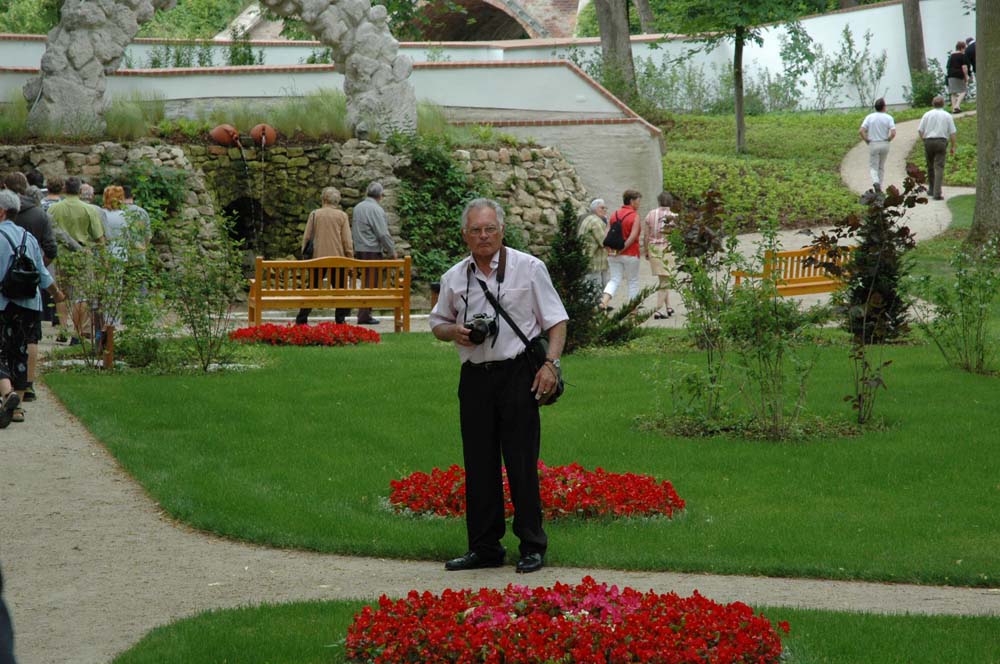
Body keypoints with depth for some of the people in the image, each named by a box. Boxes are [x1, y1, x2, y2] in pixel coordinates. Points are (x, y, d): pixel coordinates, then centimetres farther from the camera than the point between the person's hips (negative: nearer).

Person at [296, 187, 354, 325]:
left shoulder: (314, 214, 0)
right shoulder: (342, 215, -2)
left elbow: (306, 237, 2)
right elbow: (347, 240, -3)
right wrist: (350, 257, 3)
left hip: (318, 258, 1)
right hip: (338, 257, -1)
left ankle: (301, 320, 8)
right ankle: (340, 320, 4)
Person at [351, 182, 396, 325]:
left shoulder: (358, 208, 11)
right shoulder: (376, 210, -14)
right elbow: (383, 234, -15)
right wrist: (392, 251, -5)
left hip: (359, 250, 8)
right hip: (372, 251, -8)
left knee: (366, 282, 14)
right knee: (370, 284, -3)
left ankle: (363, 314, 16)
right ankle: (364, 316, -4)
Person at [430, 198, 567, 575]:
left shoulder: (529, 268, 0)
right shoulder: (454, 278, 10)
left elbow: (556, 321, 1)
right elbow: (438, 323, 21)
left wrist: (551, 364, -11)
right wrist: (454, 331, -2)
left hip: (518, 373, -4)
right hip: (475, 376, 4)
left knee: (521, 462, -5)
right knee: (479, 464, 6)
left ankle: (532, 547, 2)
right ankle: (484, 547, 14)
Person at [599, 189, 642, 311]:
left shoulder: (614, 214, 7)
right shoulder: (635, 216, -9)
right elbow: (633, 236, -19)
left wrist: (610, 251, 2)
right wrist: (622, 250, -16)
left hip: (613, 254, 4)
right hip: (630, 254, -4)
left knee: (615, 280, 8)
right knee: (633, 281, 9)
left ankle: (604, 301, -17)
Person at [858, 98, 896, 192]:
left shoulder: (869, 117, -2)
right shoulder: (888, 118, -4)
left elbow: (861, 131, -11)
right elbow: (893, 133, -14)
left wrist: (866, 140, 2)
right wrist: (888, 140, 4)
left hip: (873, 144, -1)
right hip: (885, 145, 1)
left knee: (873, 167, 4)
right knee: (881, 167, 16)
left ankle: (875, 182, -23)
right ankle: (880, 187, 17)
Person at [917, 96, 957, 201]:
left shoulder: (927, 115, 5)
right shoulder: (947, 116, 3)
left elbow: (920, 130, 2)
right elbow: (952, 133, 1)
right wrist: (953, 146, 8)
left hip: (928, 141, 2)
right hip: (941, 141, -2)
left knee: (930, 166, 17)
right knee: (939, 168, -5)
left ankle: (931, 189, 28)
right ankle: (937, 193, -15)